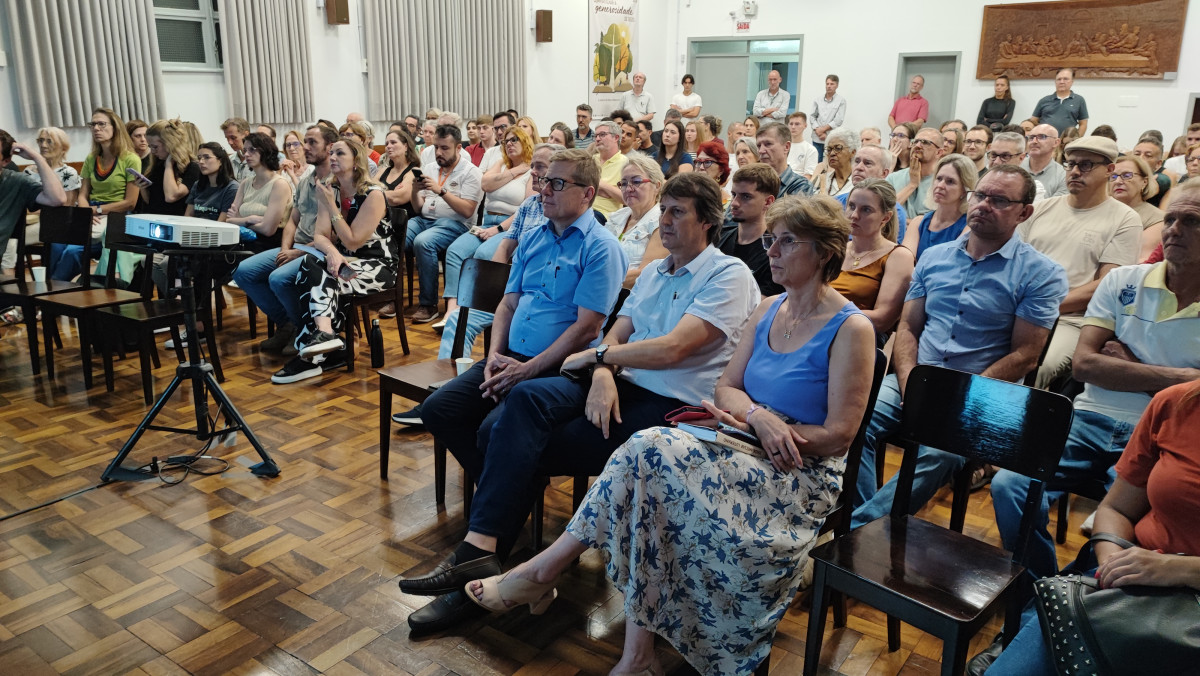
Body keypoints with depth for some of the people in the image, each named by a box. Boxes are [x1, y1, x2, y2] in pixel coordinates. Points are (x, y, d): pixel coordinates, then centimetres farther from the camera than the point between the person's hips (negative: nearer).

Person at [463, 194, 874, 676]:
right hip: (747, 455, 6)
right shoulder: (769, 310, 12)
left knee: (650, 452, -27)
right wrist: (757, 415, -13)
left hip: (804, 475, -6)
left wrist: (762, 423, -13)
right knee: (647, 457, -25)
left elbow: (837, 435, -12)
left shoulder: (850, 329, -8)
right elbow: (725, 387, 9)